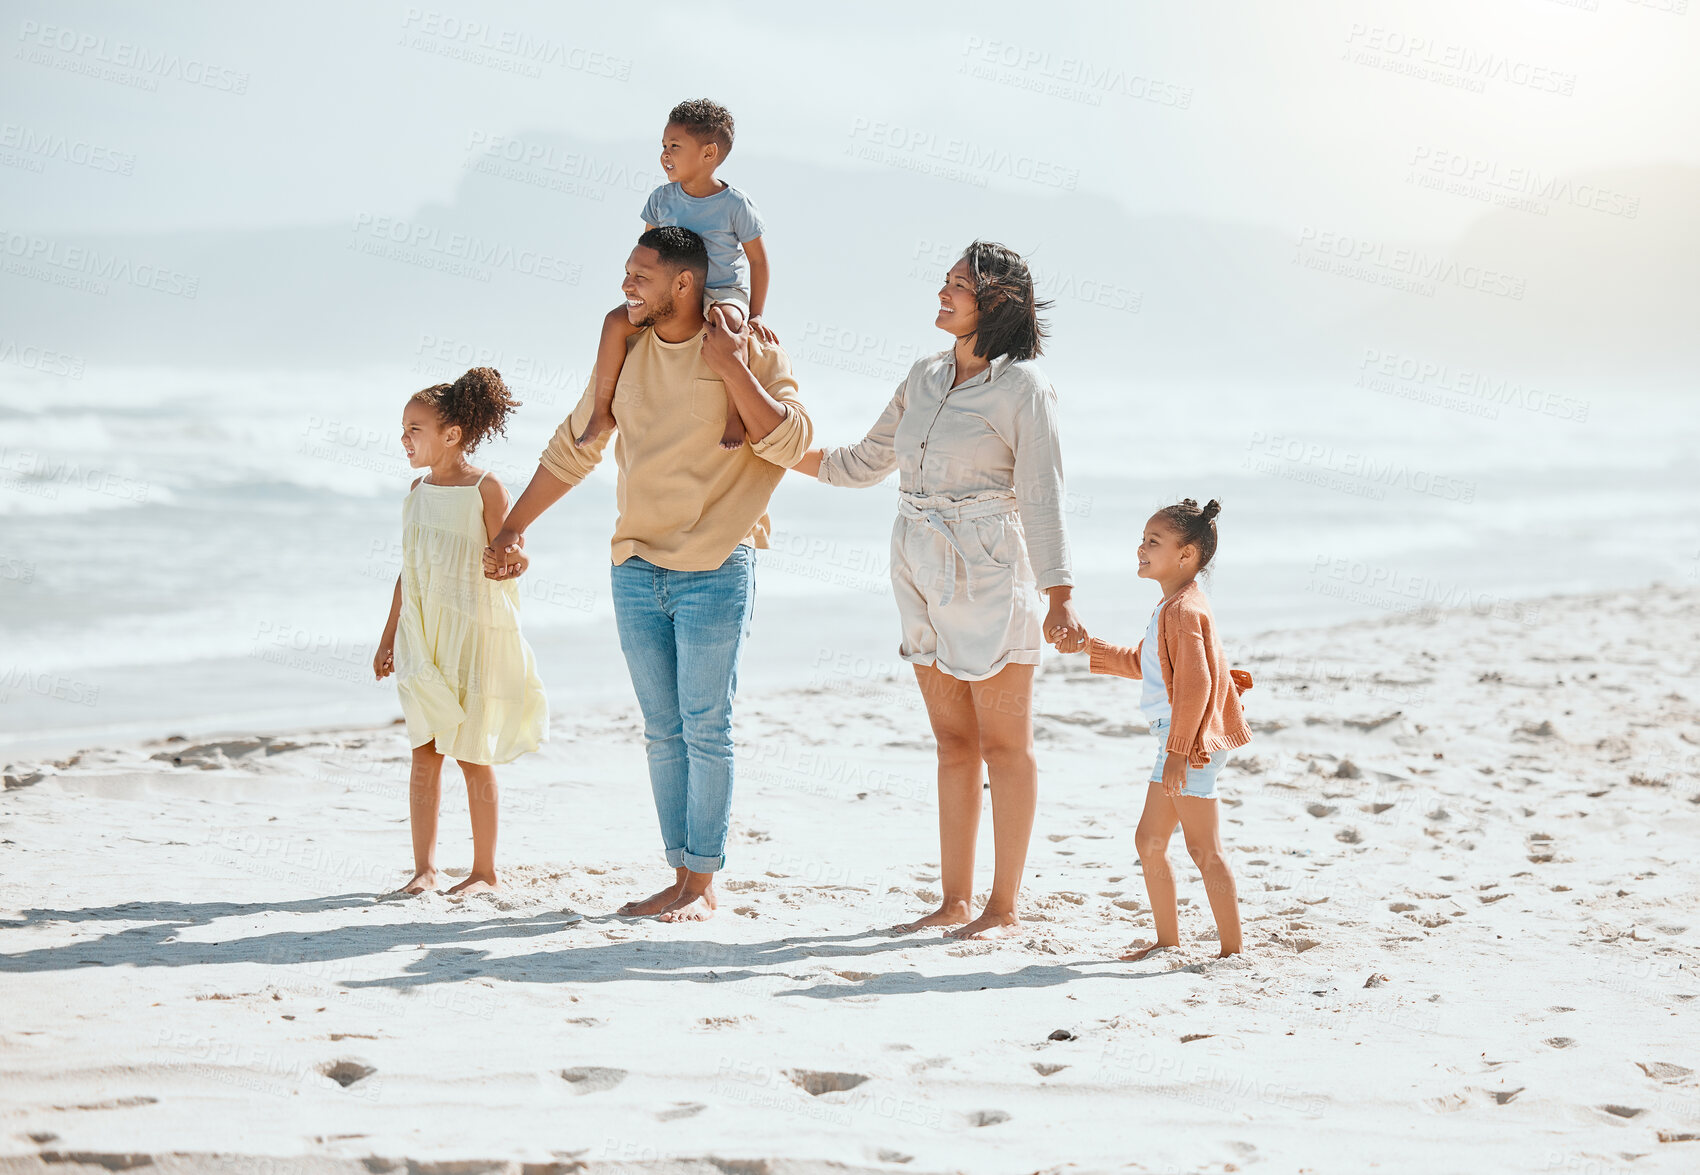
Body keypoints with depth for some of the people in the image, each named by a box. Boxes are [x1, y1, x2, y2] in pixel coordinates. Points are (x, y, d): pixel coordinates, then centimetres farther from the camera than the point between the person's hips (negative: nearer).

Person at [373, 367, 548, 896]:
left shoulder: (485, 489, -8)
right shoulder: (419, 490, 10)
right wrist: (389, 635, 18)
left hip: (472, 634, -5)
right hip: (422, 635, 5)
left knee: (473, 757, 0)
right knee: (424, 753, 3)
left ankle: (486, 871, 10)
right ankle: (424, 867, 9)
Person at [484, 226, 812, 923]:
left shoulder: (750, 353, -4)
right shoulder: (625, 352, 10)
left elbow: (790, 443, -15)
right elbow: (572, 449, 18)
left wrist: (728, 363, -17)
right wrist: (513, 528, 18)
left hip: (713, 570, -5)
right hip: (636, 570, 5)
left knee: (705, 729, -3)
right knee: (663, 733, 7)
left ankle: (703, 883, 5)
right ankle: (681, 878, 13)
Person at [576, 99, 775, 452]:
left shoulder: (735, 204, -12)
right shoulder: (662, 199, 0)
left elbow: (757, 259, -5)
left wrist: (755, 315, -10)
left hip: (725, 293, -4)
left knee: (726, 324, -40)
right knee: (616, 321, -19)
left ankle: (734, 413, -27)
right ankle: (602, 412, -7)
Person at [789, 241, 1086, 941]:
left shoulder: (1023, 386, -8)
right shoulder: (925, 378, 12)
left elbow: (1041, 497, -11)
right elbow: (863, 463, 21)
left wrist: (1059, 596, -18)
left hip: (989, 574, -6)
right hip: (922, 572, 7)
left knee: (1004, 743, 0)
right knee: (953, 742, 9)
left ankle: (1004, 907, 5)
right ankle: (955, 901, 14)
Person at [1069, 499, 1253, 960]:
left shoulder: (1184, 611, -18)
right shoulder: (1172, 609, 16)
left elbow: (1195, 685, -24)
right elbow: (1139, 663, 29)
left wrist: (1178, 751, -23)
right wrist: (1090, 647, 22)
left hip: (1190, 743, -11)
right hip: (1175, 742, 11)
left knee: (1204, 848, -7)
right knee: (1149, 841, 16)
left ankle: (1232, 950, -2)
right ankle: (1167, 939, 25)